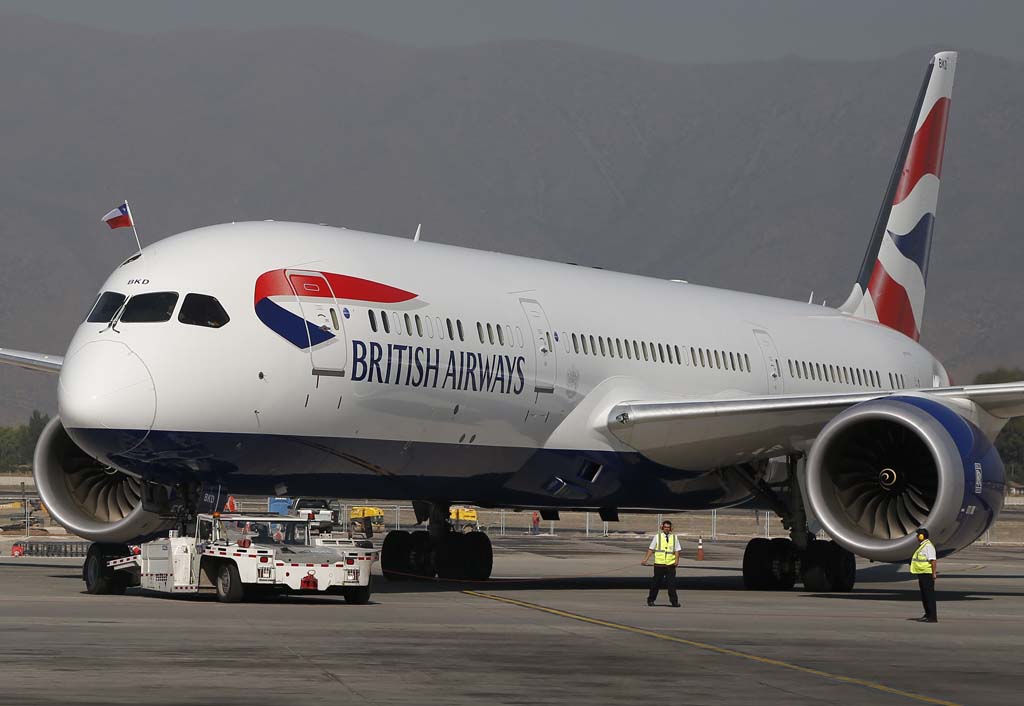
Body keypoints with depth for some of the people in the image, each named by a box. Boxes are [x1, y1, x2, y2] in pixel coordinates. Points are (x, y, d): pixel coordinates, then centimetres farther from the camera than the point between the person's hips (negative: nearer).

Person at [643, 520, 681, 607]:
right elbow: (651, 549, 5)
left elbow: (677, 550, 6)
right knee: (656, 583, 7)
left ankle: (674, 602, -3)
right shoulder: (657, 537, 5)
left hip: (670, 564, 1)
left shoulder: (674, 538, 10)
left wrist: (677, 560, -10)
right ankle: (651, 600, 21)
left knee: (671, 584, -6)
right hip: (659, 564, -1)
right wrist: (645, 560, -2)